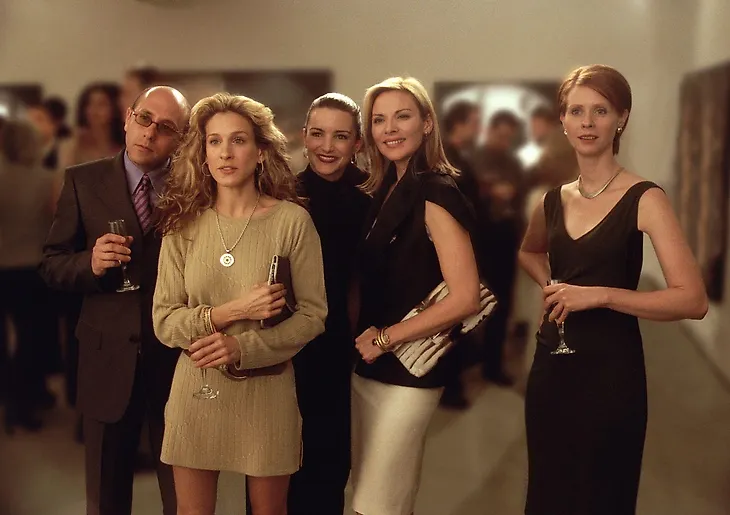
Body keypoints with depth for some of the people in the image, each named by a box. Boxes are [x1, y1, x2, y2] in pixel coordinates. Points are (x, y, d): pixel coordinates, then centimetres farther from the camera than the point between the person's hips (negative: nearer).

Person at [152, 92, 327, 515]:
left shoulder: (292, 221, -9)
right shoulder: (184, 224, -2)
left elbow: (312, 315, -7)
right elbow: (164, 320, -4)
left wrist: (242, 346, -20)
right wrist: (230, 312, -19)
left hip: (266, 390, -2)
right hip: (195, 389, 2)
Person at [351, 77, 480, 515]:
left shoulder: (435, 194, -16)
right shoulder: (386, 191, 8)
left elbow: (465, 298, -22)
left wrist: (385, 338, -15)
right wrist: (365, 338, -3)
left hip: (408, 372, -8)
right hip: (370, 365, 8)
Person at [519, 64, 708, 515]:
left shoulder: (644, 199, -11)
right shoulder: (554, 200, 6)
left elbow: (693, 300, -19)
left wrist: (599, 295, -24)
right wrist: (551, 285, 8)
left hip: (610, 369, -6)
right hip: (550, 366, 6)